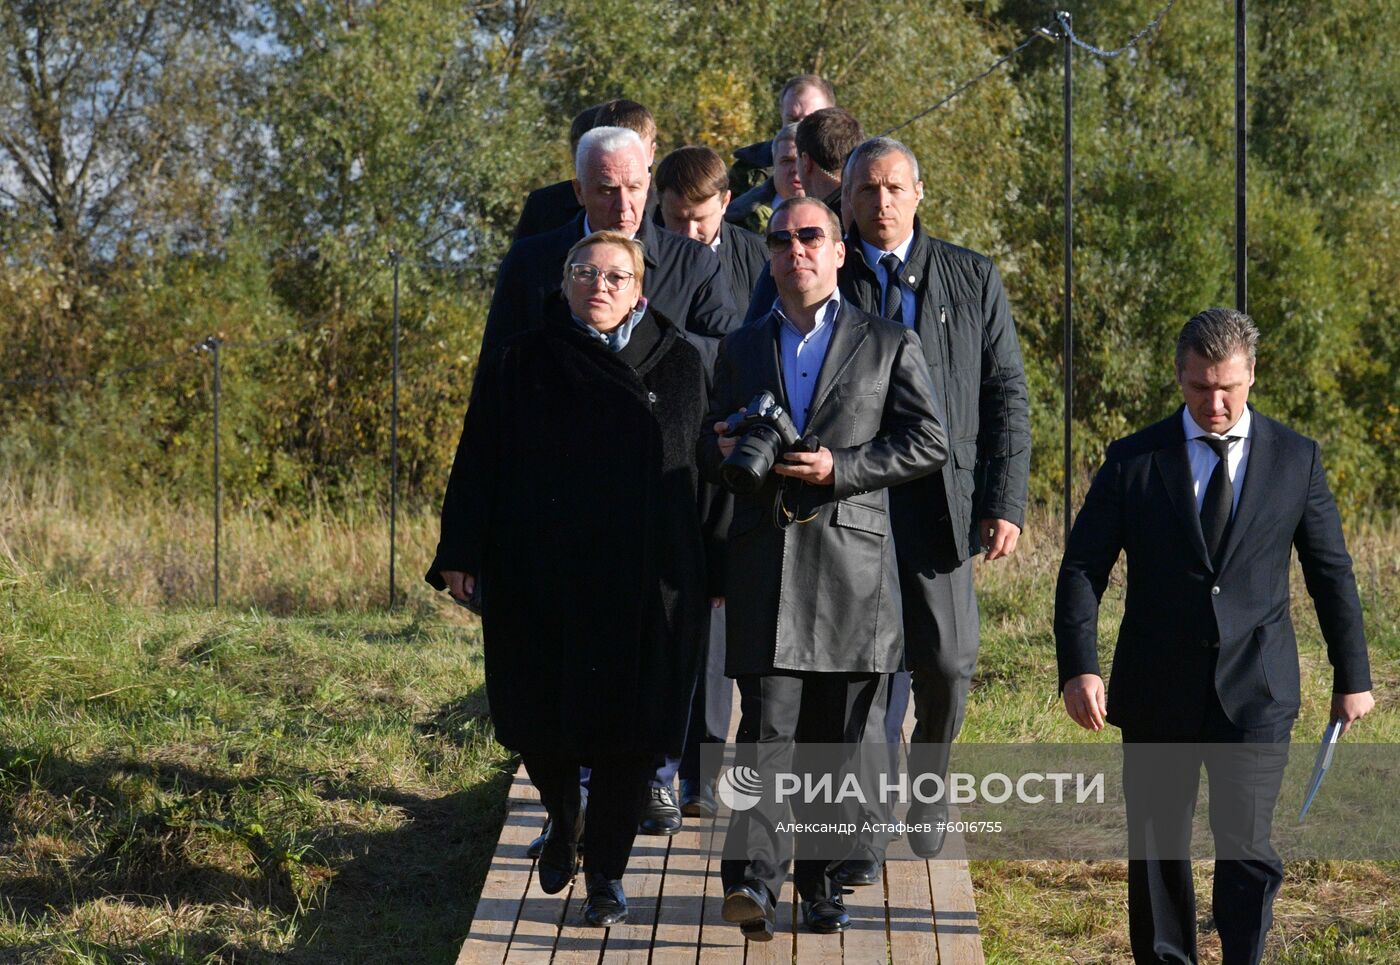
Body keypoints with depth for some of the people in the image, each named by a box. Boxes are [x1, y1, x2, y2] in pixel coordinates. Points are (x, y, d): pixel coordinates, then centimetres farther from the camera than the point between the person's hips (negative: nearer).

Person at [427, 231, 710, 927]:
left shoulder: (678, 366, 8)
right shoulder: (520, 366, 5)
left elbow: (709, 470, 9)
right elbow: (477, 465, 3)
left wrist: (712, 575, 6)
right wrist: (460, 554, -4)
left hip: (646, 585, 0)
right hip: (543, 577, 0)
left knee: (628, 727, 0)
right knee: (540, 718, 4)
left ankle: (606, 874, 10)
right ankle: (563, 817, 35)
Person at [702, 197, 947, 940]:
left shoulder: (888, 344, 9)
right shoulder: (742, 348, 18)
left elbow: (928, 444, 3)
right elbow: (710, 447, 24)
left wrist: (838, 467, -10)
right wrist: (726, 451, -1)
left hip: (851, 559, -1)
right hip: (764, 562, 1)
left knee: (836, 734, 4)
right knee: (768, 722, -11)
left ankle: (820, 879, 14)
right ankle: (752, 879, -19)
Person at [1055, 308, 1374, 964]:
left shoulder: (1296, 460, 4)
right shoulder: (1134, 461, 1)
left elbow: (1331, 573, 10)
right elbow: (1082, 568, -1)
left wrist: (1352, 677, 12)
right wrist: (1079, 667, -14)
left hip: (1255, 691, -1)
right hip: (1157, 689, 1)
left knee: (1245, 843, -11)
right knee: (1156, 847, 7)